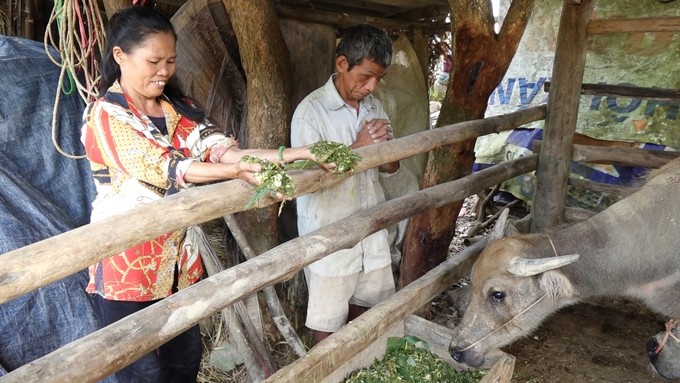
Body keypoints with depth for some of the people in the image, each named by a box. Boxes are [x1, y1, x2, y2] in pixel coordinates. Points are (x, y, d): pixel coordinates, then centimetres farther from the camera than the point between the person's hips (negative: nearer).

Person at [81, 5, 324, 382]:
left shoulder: (180, 109, 6)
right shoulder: (104, 116, -12)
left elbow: (221, 149, -8)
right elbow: (163, 167, -24)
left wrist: (294, 153, -21)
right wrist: (238, 172, -37)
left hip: (177, 260, 6)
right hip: (126, 266, -5)